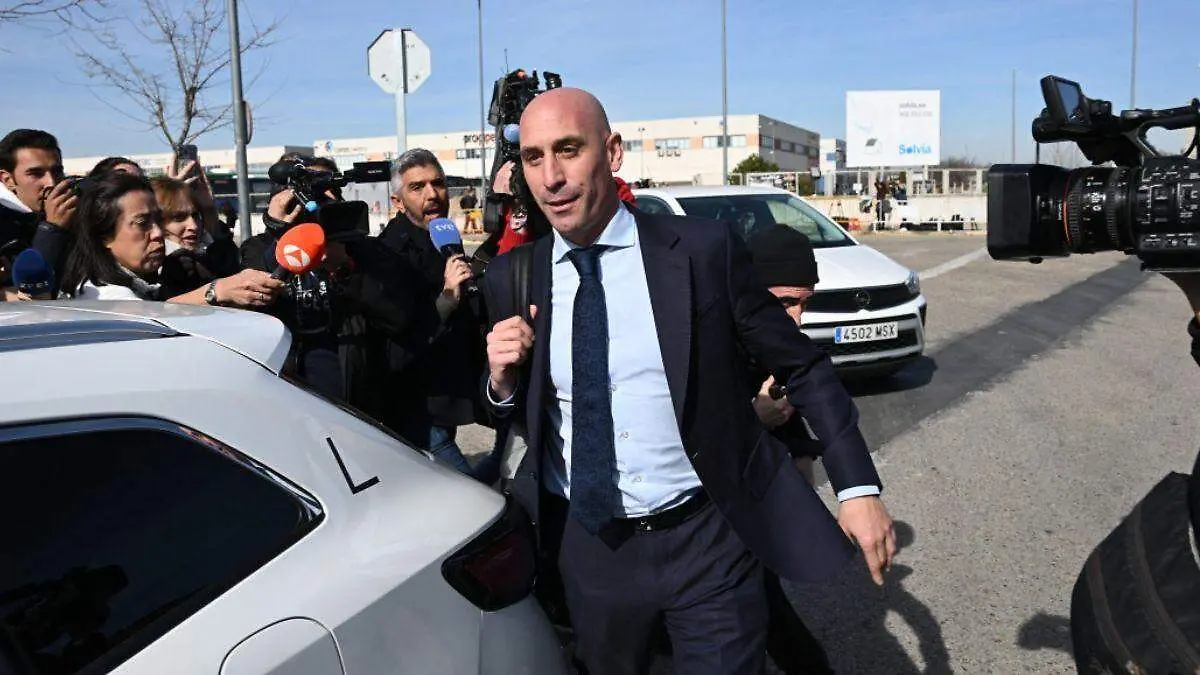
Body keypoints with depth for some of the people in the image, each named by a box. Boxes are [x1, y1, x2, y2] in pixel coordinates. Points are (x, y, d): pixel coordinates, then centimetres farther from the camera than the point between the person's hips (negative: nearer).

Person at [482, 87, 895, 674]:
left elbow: (803, 368, -1)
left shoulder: (705, 251, -10)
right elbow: (507, 413, 9)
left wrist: (857, 486, -7)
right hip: (589, 548, 3)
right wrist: (503, 379, -13)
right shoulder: (510, 279, -2)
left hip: (709, 543, -3)